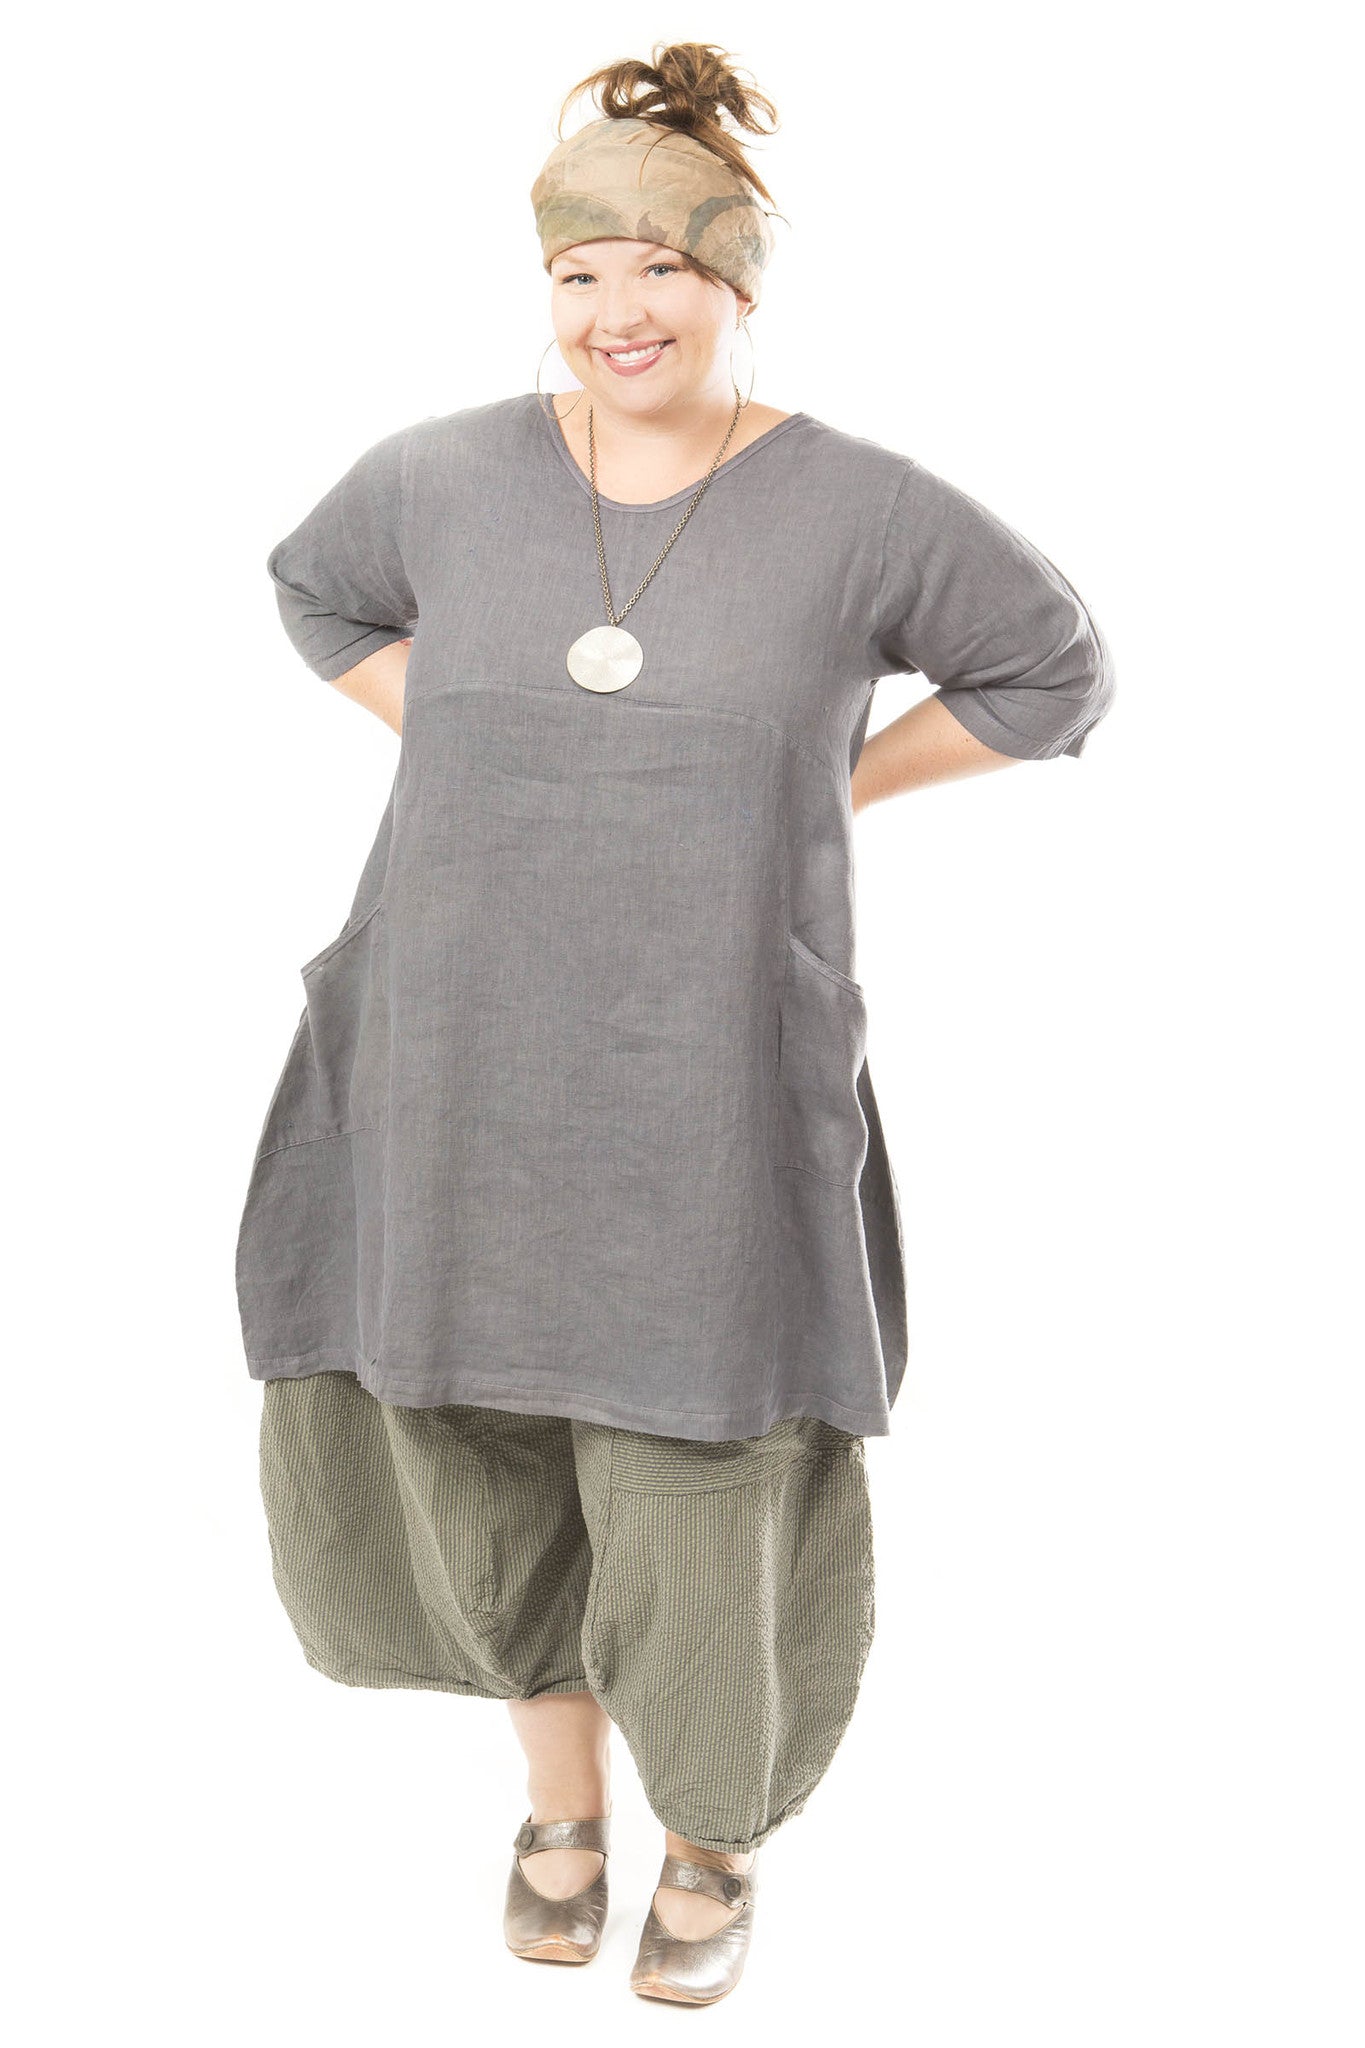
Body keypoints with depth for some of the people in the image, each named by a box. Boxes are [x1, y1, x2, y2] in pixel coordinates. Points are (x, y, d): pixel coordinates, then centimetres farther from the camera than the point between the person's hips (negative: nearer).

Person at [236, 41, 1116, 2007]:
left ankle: (717, 1834, 36)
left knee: (706, 1494, 6)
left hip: (710, 1093, -2)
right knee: (475, 1461, 14)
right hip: (460, 1071, 3)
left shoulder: (855, 508, -8)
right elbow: (319, 587, 20)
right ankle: (561, 1790, 42)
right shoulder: (449, 473, -1)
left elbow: (1055, 667, 4)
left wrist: (828, 787, 0)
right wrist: (463, 755, 7)